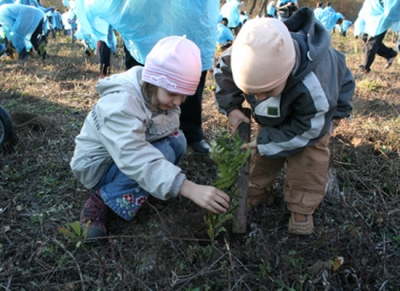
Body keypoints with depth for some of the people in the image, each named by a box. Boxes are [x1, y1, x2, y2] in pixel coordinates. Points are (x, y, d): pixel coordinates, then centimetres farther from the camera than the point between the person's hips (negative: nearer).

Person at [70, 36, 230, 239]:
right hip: (96, 164, -7)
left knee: (177, 141, -16)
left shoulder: (157, 91, -10)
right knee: (164, 155, -29)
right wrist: (191, 189, -55)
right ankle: (101, 201, -16)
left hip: (127, 149, 7)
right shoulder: (121, 105, -35)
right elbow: (136, 159, -46)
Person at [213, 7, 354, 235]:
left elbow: (307, 129, -32)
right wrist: (231, 107, -22)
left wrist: (265, 141, -31)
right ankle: (257, 191, 20)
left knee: (309, 150, -16)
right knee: (267, 141, 3)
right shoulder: (248, 58, -37)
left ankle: (302, 208, -1)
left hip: (328, 101, -4)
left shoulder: (314, 90, -49)